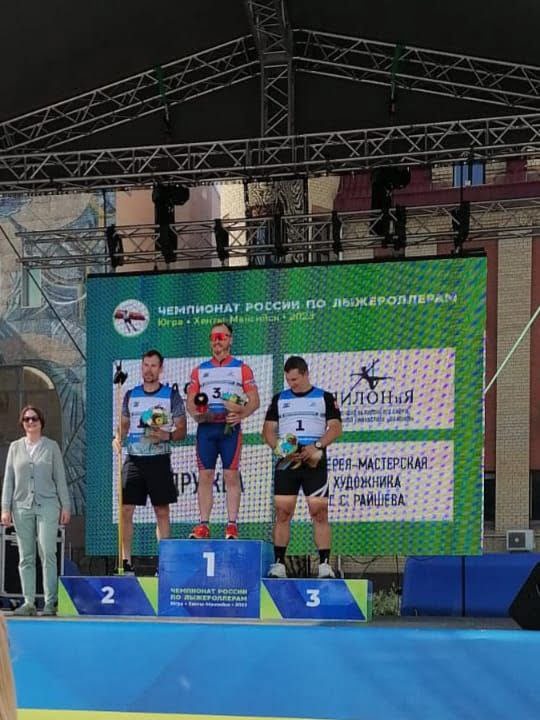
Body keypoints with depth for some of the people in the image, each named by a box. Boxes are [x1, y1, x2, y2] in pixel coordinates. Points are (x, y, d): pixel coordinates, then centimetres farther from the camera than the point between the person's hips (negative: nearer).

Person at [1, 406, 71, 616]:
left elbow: (60, 478, 7)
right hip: (22, 506, 2)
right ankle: (29, 602, 6)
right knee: (26, 557, 3)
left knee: (47, 553, -10)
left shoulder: (51, 447, 6)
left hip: (47, 505, -2)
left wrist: (65, 505, 2)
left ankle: (50, 602, -9)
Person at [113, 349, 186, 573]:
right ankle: (126, 562, 2)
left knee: (162, 511, 2)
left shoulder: (171, 395, 1)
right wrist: (118, 438, -2)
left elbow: (181, 430, 1)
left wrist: (167, 436, -18)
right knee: (125, 510, -3)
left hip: (159, 460, -2)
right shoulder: (131, 395, 11)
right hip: (133, 459, 3)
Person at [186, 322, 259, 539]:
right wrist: (195, 412, -8)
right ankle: (203, 525, 2)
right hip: (205, 427, 3)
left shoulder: (241, 368, 8)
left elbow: (254, 400, 2)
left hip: (230, 427, -3)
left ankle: (232, 524, -3)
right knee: (205, 475, 0)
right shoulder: (199, 370, 17)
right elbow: (190, 400, 15)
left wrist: (241, 414, -16)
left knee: (231, 475, -5)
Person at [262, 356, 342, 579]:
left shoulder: (325, 397, 7)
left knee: (319, 512, -6)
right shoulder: (279, 399, 14)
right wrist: (279, 448, -8)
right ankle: (279, 564, 3)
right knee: (282, 513, -1)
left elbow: (335, 427, 0)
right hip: (286, 462, 2)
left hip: (315, 462, -2)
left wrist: (316, 446, -15)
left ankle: (325, 564, -4)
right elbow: (268, 429, 11)